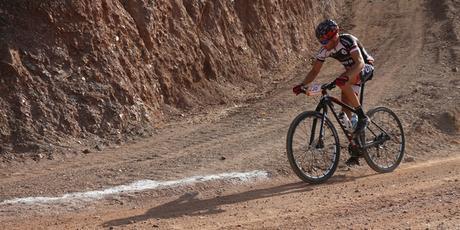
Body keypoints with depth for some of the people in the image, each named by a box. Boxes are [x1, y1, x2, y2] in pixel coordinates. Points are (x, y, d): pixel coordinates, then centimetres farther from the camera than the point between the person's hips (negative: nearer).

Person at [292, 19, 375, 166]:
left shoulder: (348, 41, -30)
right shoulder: (325, 50, -10)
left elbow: (360, 63, -41)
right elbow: (314, 71, -5)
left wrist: (345, 77, -57)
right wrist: (302, 85, -22)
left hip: (366, 68, -7)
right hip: (351, 73, 7)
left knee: (342, 83, -36)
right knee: (346, 112, -3)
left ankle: (362, 117, -22)